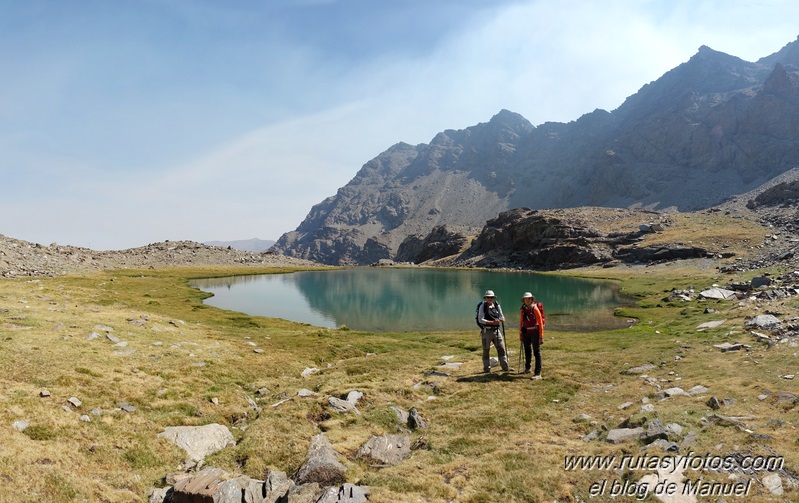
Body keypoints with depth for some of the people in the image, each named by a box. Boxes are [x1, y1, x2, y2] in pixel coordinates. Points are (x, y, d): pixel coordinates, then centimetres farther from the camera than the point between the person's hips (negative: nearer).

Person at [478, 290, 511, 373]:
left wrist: (502, 319, -17)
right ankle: (487, 368, 15)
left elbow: (501, 316, 8)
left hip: (497, 330, 4)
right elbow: (480, 319, -11)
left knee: (501, 349, 5)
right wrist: (492, 322, -21)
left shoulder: (497, 305, 8)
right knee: (486, 350, 4)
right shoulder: (483, 306, -4)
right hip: (487, 331, -4)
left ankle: (505, 366, 16)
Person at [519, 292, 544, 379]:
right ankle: (527, 369, 36)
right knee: (527, 351, 19)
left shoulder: (535, 309, -10)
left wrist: (541, 336, -14)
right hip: (526, 333, 5)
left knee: (537, 352, -4)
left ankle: (538, 373, -2)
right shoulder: (522, 310, 5)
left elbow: (540, 323, -11)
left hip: (534, 333, -5)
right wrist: (520, 334, 14)